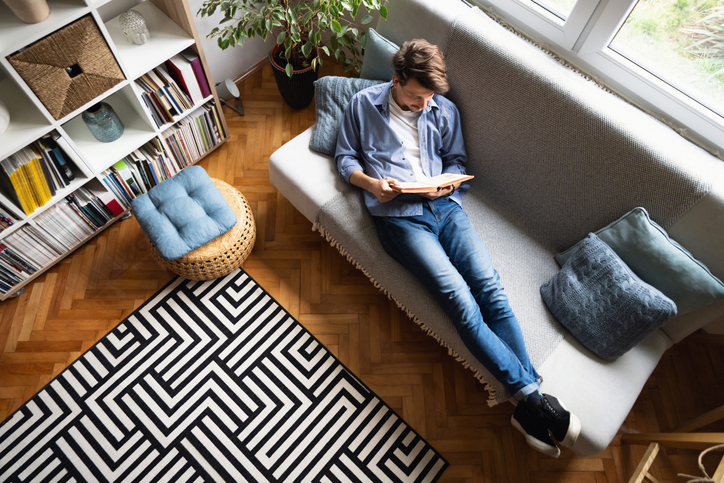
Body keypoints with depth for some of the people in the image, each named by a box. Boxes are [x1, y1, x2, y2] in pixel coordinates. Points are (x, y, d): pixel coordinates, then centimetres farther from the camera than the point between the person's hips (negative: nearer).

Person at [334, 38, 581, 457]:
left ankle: (527, 406, -15)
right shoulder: (363, 104, 11)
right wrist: (371, 182, -8)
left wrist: (444, 184, -4)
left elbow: (457, 161, 20)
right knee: (461, 299, -23)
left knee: (491, 287, -19)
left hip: (444, 205, 4)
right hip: (399, 216, -3)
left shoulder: (445, 110, 17)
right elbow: (345, 157, 13)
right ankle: (532, 395, -17)